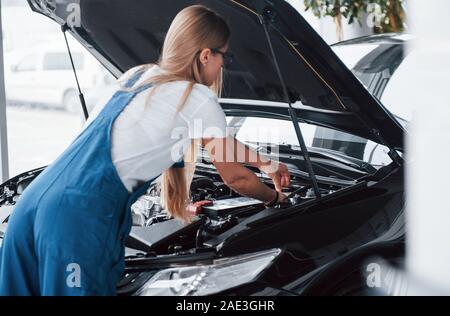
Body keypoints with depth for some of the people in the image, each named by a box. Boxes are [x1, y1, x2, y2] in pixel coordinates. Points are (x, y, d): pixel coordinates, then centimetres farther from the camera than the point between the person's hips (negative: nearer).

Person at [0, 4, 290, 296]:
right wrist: (274, 197, 33)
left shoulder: (139, 76, 22)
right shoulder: (199, 100, -2)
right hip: (79, 218, -8)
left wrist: (266, 163, 45)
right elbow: (236, 178, 12)